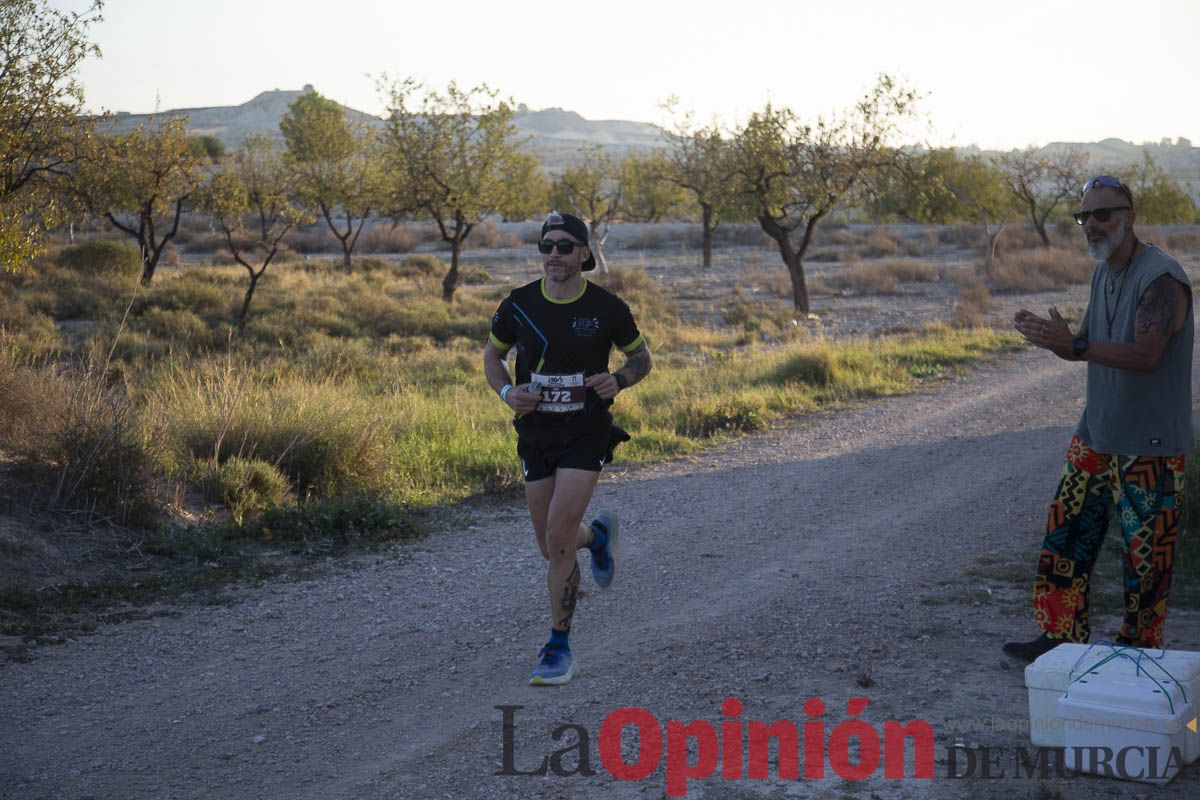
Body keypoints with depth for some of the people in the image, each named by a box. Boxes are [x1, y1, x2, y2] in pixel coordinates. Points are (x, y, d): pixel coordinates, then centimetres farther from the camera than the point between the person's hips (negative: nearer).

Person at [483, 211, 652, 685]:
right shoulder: (518, 305, -4)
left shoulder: (607, 307, -8)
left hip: (587, 435, -3)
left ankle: (559, 648, -1)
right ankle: (597, 535, 47)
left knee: (558, 539, -16)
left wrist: (619, 381, -16)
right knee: (553, 550, 10)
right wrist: (506, 391, -10)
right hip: (536, 435, 3)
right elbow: (493, 354, 11)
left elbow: (640, 357, 7)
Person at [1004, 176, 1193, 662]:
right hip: (1096, 435, 8)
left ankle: (1139, 652, 14)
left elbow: (1146, 354, -29)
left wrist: (1072, 344, -36)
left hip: (1150, 444, -8)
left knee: (1145, 550, 2)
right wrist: (1049, 338, -7)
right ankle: (1061, 636, 19)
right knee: (1065, 535, 9)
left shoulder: (1161, 277, -18)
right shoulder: (1103, 274, 10)